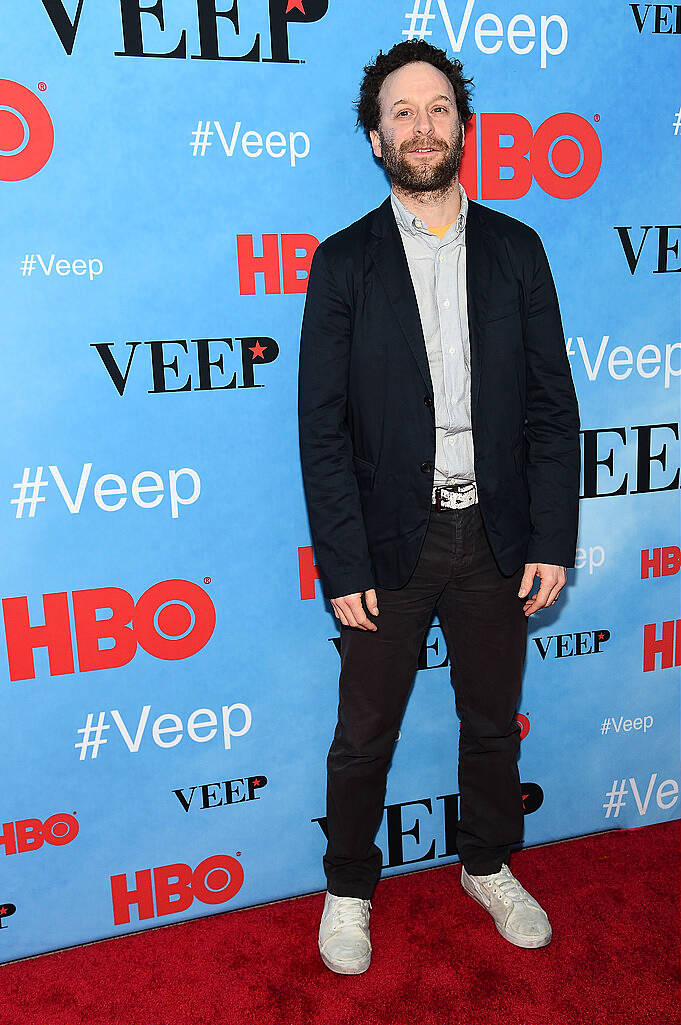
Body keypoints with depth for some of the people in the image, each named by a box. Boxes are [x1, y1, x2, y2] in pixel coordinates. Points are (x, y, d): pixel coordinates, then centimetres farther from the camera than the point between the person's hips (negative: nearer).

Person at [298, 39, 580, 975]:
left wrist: (553, 541, -4)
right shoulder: (345, 262, -2)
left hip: (495, 536, 2)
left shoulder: (515, 249, 5)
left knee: (494, 722, 18)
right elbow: (323, 429, -6)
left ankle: (489, 868, 43)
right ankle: (349, 889, 35)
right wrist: (343, 567, -12)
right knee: (364, 736, 11)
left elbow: (552, 405, 2)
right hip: (391, 541, -2)